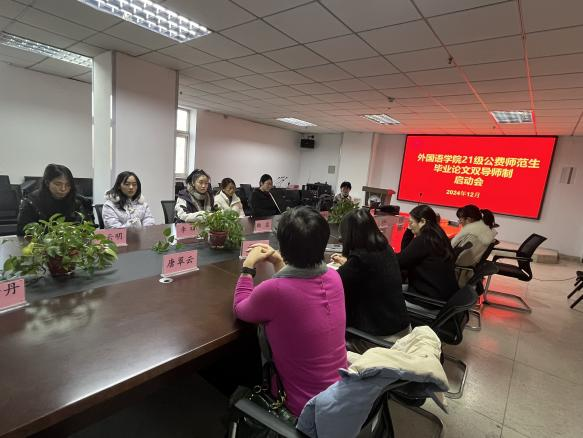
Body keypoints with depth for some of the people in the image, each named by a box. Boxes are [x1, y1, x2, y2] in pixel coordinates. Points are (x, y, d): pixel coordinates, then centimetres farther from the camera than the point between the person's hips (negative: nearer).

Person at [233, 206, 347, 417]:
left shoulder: (273, 290, -32)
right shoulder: (333, 277, -12)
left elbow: (239, 309, -7)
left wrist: (248, 265, 1)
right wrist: (278, 262, 10)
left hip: (305, 407, -5)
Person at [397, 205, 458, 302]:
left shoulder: (423, 240, -20)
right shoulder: (437, 236, 8)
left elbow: (398, 262, -17)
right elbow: (406, 251, 12)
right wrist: (409, 230, 5)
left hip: (434, 297, -8)